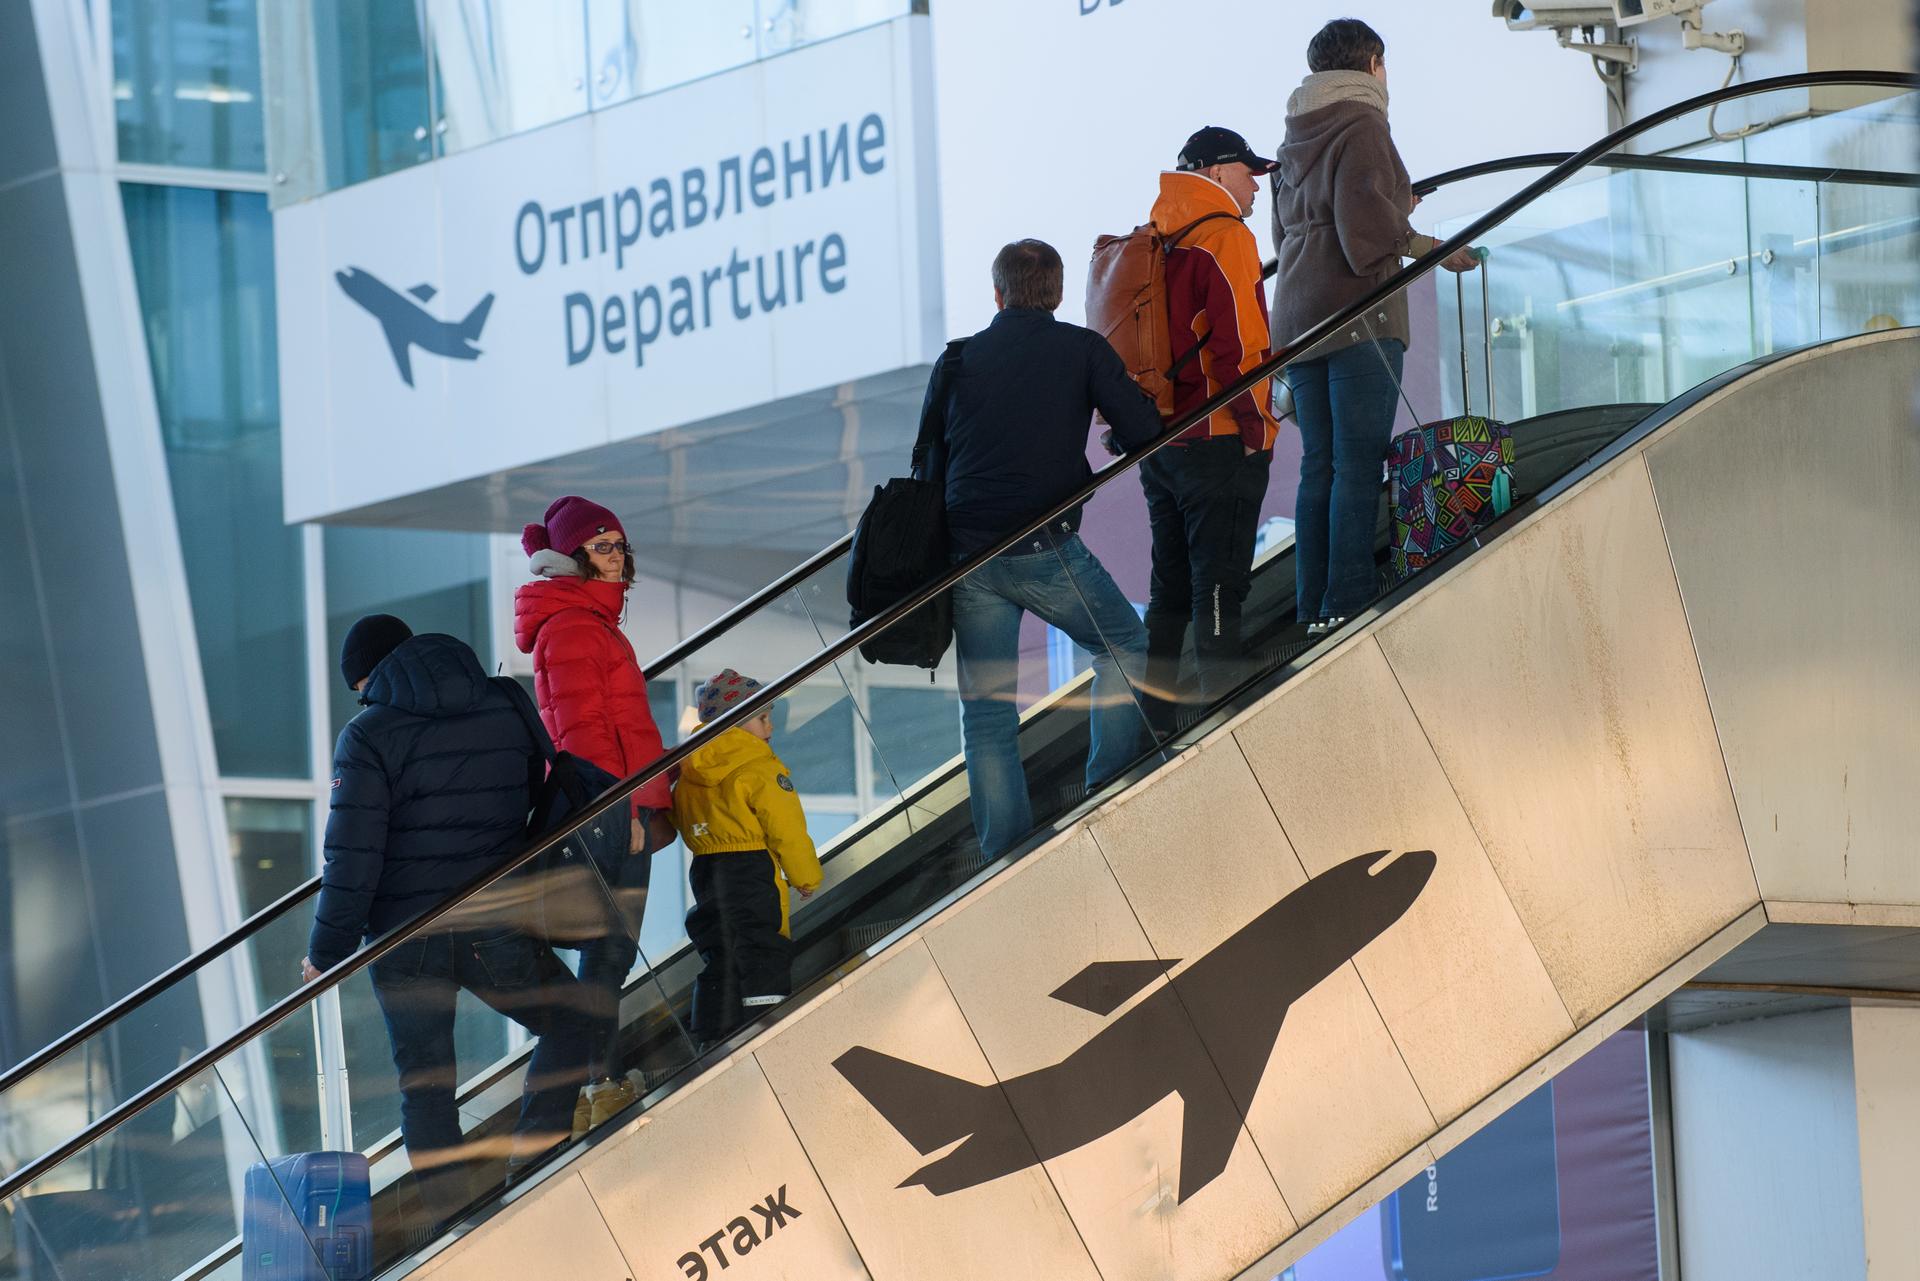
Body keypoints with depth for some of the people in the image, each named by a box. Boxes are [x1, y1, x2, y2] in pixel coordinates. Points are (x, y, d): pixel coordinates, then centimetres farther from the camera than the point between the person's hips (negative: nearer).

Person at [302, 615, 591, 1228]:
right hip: (495, 933, 2)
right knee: (569, 1022, 22)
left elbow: (354, 855, -12)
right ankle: (533, 1156, 8)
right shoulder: (506, 713, 3)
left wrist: (325, 953, -4)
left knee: (424, 1085, 9)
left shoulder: (369, 736, -8)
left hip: (402, 940, -1)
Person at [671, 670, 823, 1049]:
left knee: (718, 958, 11)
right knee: (765, 959, -5)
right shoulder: (760, 769, -12)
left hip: (704, 871, 7)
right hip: (753, 869, -7)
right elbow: (787, 829, -12)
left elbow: (680, 822, 18)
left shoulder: (689, 773, 10)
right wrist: (805, 877, 1)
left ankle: (712, 1041, 8)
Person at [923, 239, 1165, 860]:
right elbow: (1143, 430, -3)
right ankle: (1111, 792, 13)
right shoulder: (1082, 349, 1)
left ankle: (1004, 851, 6)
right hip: (1046, 550, -3)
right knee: (1123, 645, 20)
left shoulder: (955, 361, 10)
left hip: (966, 555, 3)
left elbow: (929, 465, 11)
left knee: (986, 708, 9)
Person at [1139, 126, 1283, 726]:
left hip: (1159, 444, 8)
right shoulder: (1225, 237, -11)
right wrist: (1257, 427, -11)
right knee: (1218, 592, -8)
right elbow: (1238, 345, -19)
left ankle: (1155, 721, 17)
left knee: (1170, 590, 14)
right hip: (1218, 445, -8)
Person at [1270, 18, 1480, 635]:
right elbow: (1367, 229, -18)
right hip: (1358, 317, -8)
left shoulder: (1296, 139, 18)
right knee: (1359, 466, -9)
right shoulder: (1361, 125, -7)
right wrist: (1436, 248, -6)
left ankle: (1313, 609, 5)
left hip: (1298, 319, 8)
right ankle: (1348, 607, -15)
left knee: (1319, 465, 8)